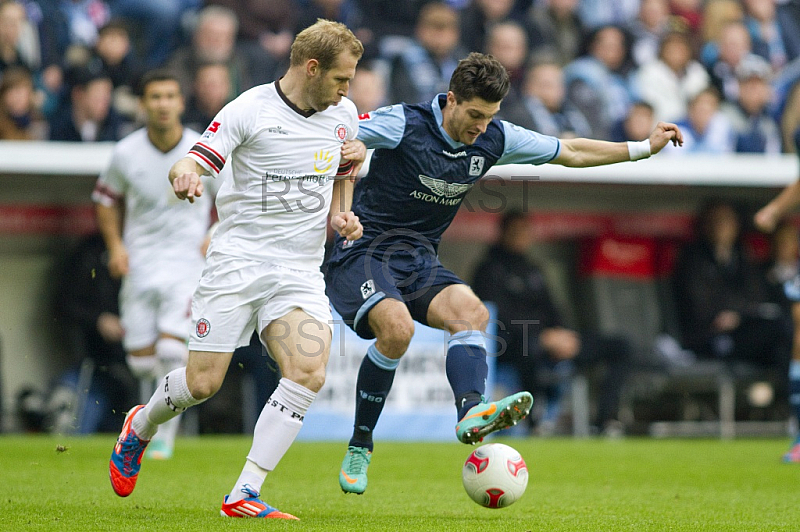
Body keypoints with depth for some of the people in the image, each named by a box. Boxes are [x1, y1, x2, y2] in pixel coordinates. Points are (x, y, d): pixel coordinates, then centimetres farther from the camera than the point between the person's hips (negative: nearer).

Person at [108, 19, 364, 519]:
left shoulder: (343, 113, 9)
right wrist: (185, 176, -39)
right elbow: (193, 163, -15)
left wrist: (341, 215, 8)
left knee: (309, 373, -19)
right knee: (203, 383, -5)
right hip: (238, 259, -4)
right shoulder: (249, 110, -9)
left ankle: (244, 495, -15)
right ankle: (141, 426, 31)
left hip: (301, 270, 4)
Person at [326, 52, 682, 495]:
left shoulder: (494, 139, 1)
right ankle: (359, 446, -17)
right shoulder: (403, 125, -16)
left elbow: (571, 152, 14)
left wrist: (646, 147, 12)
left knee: (470, 310, -24)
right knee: (397, 327, -32)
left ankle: (471, 414, -45)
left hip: (419, 262, 6)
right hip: (362, 255, -6)